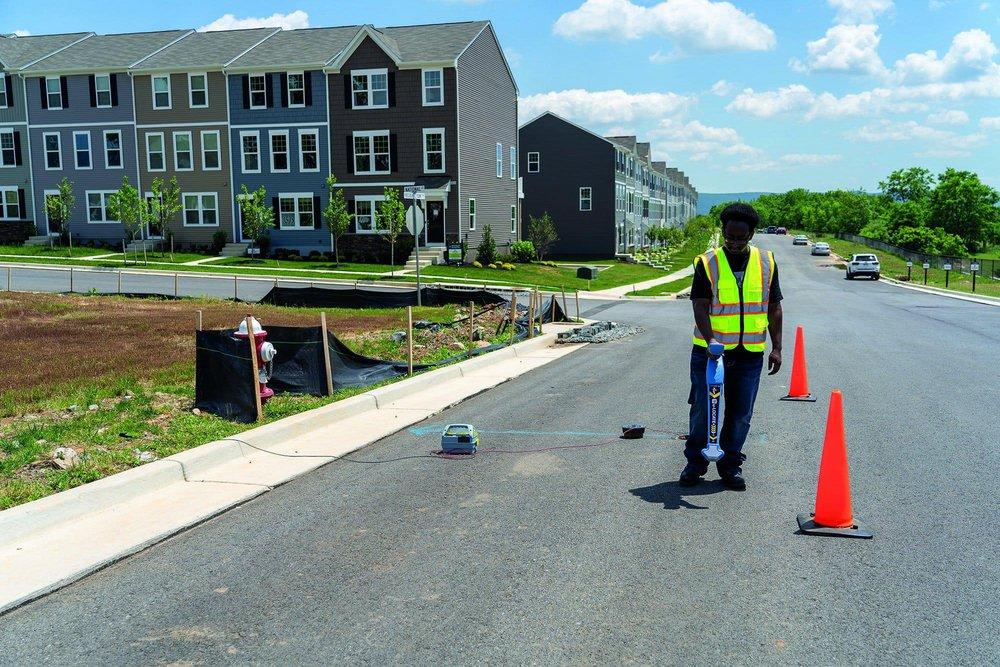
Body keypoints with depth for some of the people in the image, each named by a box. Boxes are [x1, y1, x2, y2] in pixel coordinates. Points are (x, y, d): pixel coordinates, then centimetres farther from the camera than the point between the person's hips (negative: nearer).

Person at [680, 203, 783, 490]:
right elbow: (700, 305, -11)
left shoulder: (766, 262, 5)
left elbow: (774, 308, 10)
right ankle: (695, 462, 20)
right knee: (703, 409, 3)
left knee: (741, 412, 8)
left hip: (750, 353, 2)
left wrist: (776, 347, 5)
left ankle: (731, 464, 22)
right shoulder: (708, 263, -4)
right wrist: (710, 339, -25)